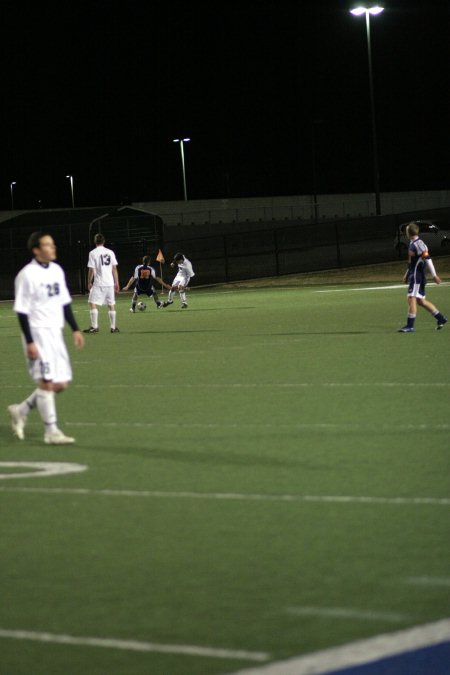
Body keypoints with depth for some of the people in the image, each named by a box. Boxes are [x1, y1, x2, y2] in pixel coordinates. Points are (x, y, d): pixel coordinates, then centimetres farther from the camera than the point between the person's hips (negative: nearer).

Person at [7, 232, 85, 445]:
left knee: (61, 383, 8)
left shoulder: (57, 270, 9)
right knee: (46, 381, -9)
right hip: (37, 333, -8)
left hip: (55, 332, 8)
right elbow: (22, 311, -13)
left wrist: (75, 329, 12)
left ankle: (21, 411, 24)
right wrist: (29, 342, -17)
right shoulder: (27, 275, -13)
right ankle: (51, 431, -2)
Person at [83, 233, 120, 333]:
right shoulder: (110, 252, 7)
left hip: (98, 283, -5)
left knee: (92, 303, -2)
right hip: (110, 283, 5)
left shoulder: (93, 253, -5)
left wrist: (89, 283, 3)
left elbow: (91, 270, -7)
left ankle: (94, 326, -10)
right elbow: (114, 268, 8)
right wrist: (116, 283, 13)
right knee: (111, 305, 10)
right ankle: (113, 327, 13)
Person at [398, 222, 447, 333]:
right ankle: (441, 318, 22)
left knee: (412, 298, -12)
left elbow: (428, 259, -20)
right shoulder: (412, 244, 15)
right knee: (420, 301, 13)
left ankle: (410, 326, -12)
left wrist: (434, 275, -22)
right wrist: (407, 274, 25)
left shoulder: (418, 244, -15)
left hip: (417, 276, -10)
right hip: (414, 276, 10)